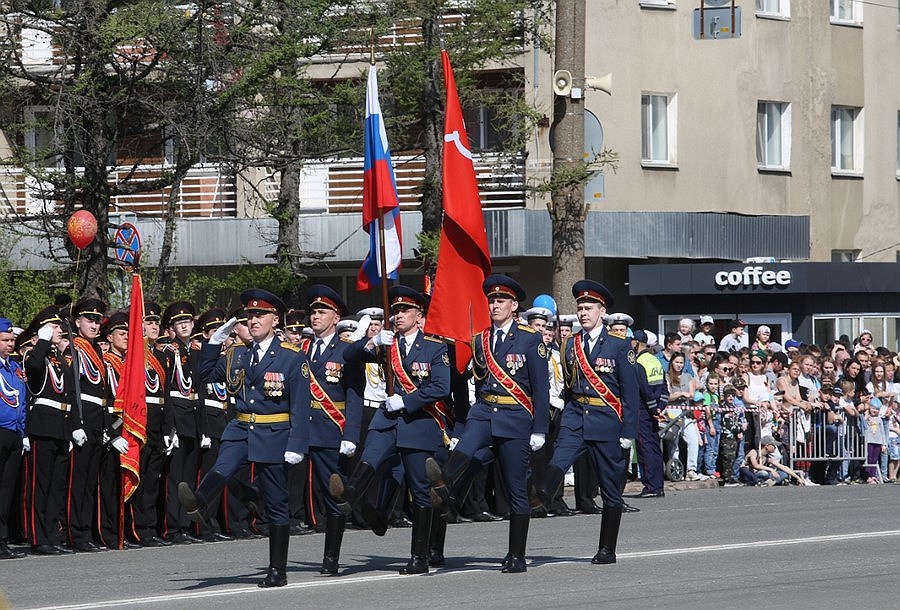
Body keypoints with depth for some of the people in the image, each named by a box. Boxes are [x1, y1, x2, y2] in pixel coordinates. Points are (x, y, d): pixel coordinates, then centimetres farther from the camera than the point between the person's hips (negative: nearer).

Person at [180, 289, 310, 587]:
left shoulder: (293, 358, -4)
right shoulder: (237, 355, 10)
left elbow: (300, 406, -8)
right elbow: (206, 374, 18)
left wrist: (296, 445, -16)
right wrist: (214, 343, 4)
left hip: (274, 438, -3)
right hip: (240, 431, 3)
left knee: (276, 505, 4)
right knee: (222, 469, -28)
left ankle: (278, 571, 9)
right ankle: (197, 504, -57)